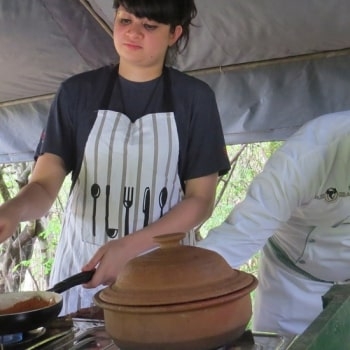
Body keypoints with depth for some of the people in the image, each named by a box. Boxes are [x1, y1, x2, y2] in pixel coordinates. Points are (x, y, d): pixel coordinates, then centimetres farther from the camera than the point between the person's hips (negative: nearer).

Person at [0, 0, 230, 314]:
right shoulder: (78, 92, 0)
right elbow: (44, 185, -6)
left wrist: (130, 247, -17)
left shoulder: (195, 98, -3)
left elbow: (201, 199, -5)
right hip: (83, 262, 1)